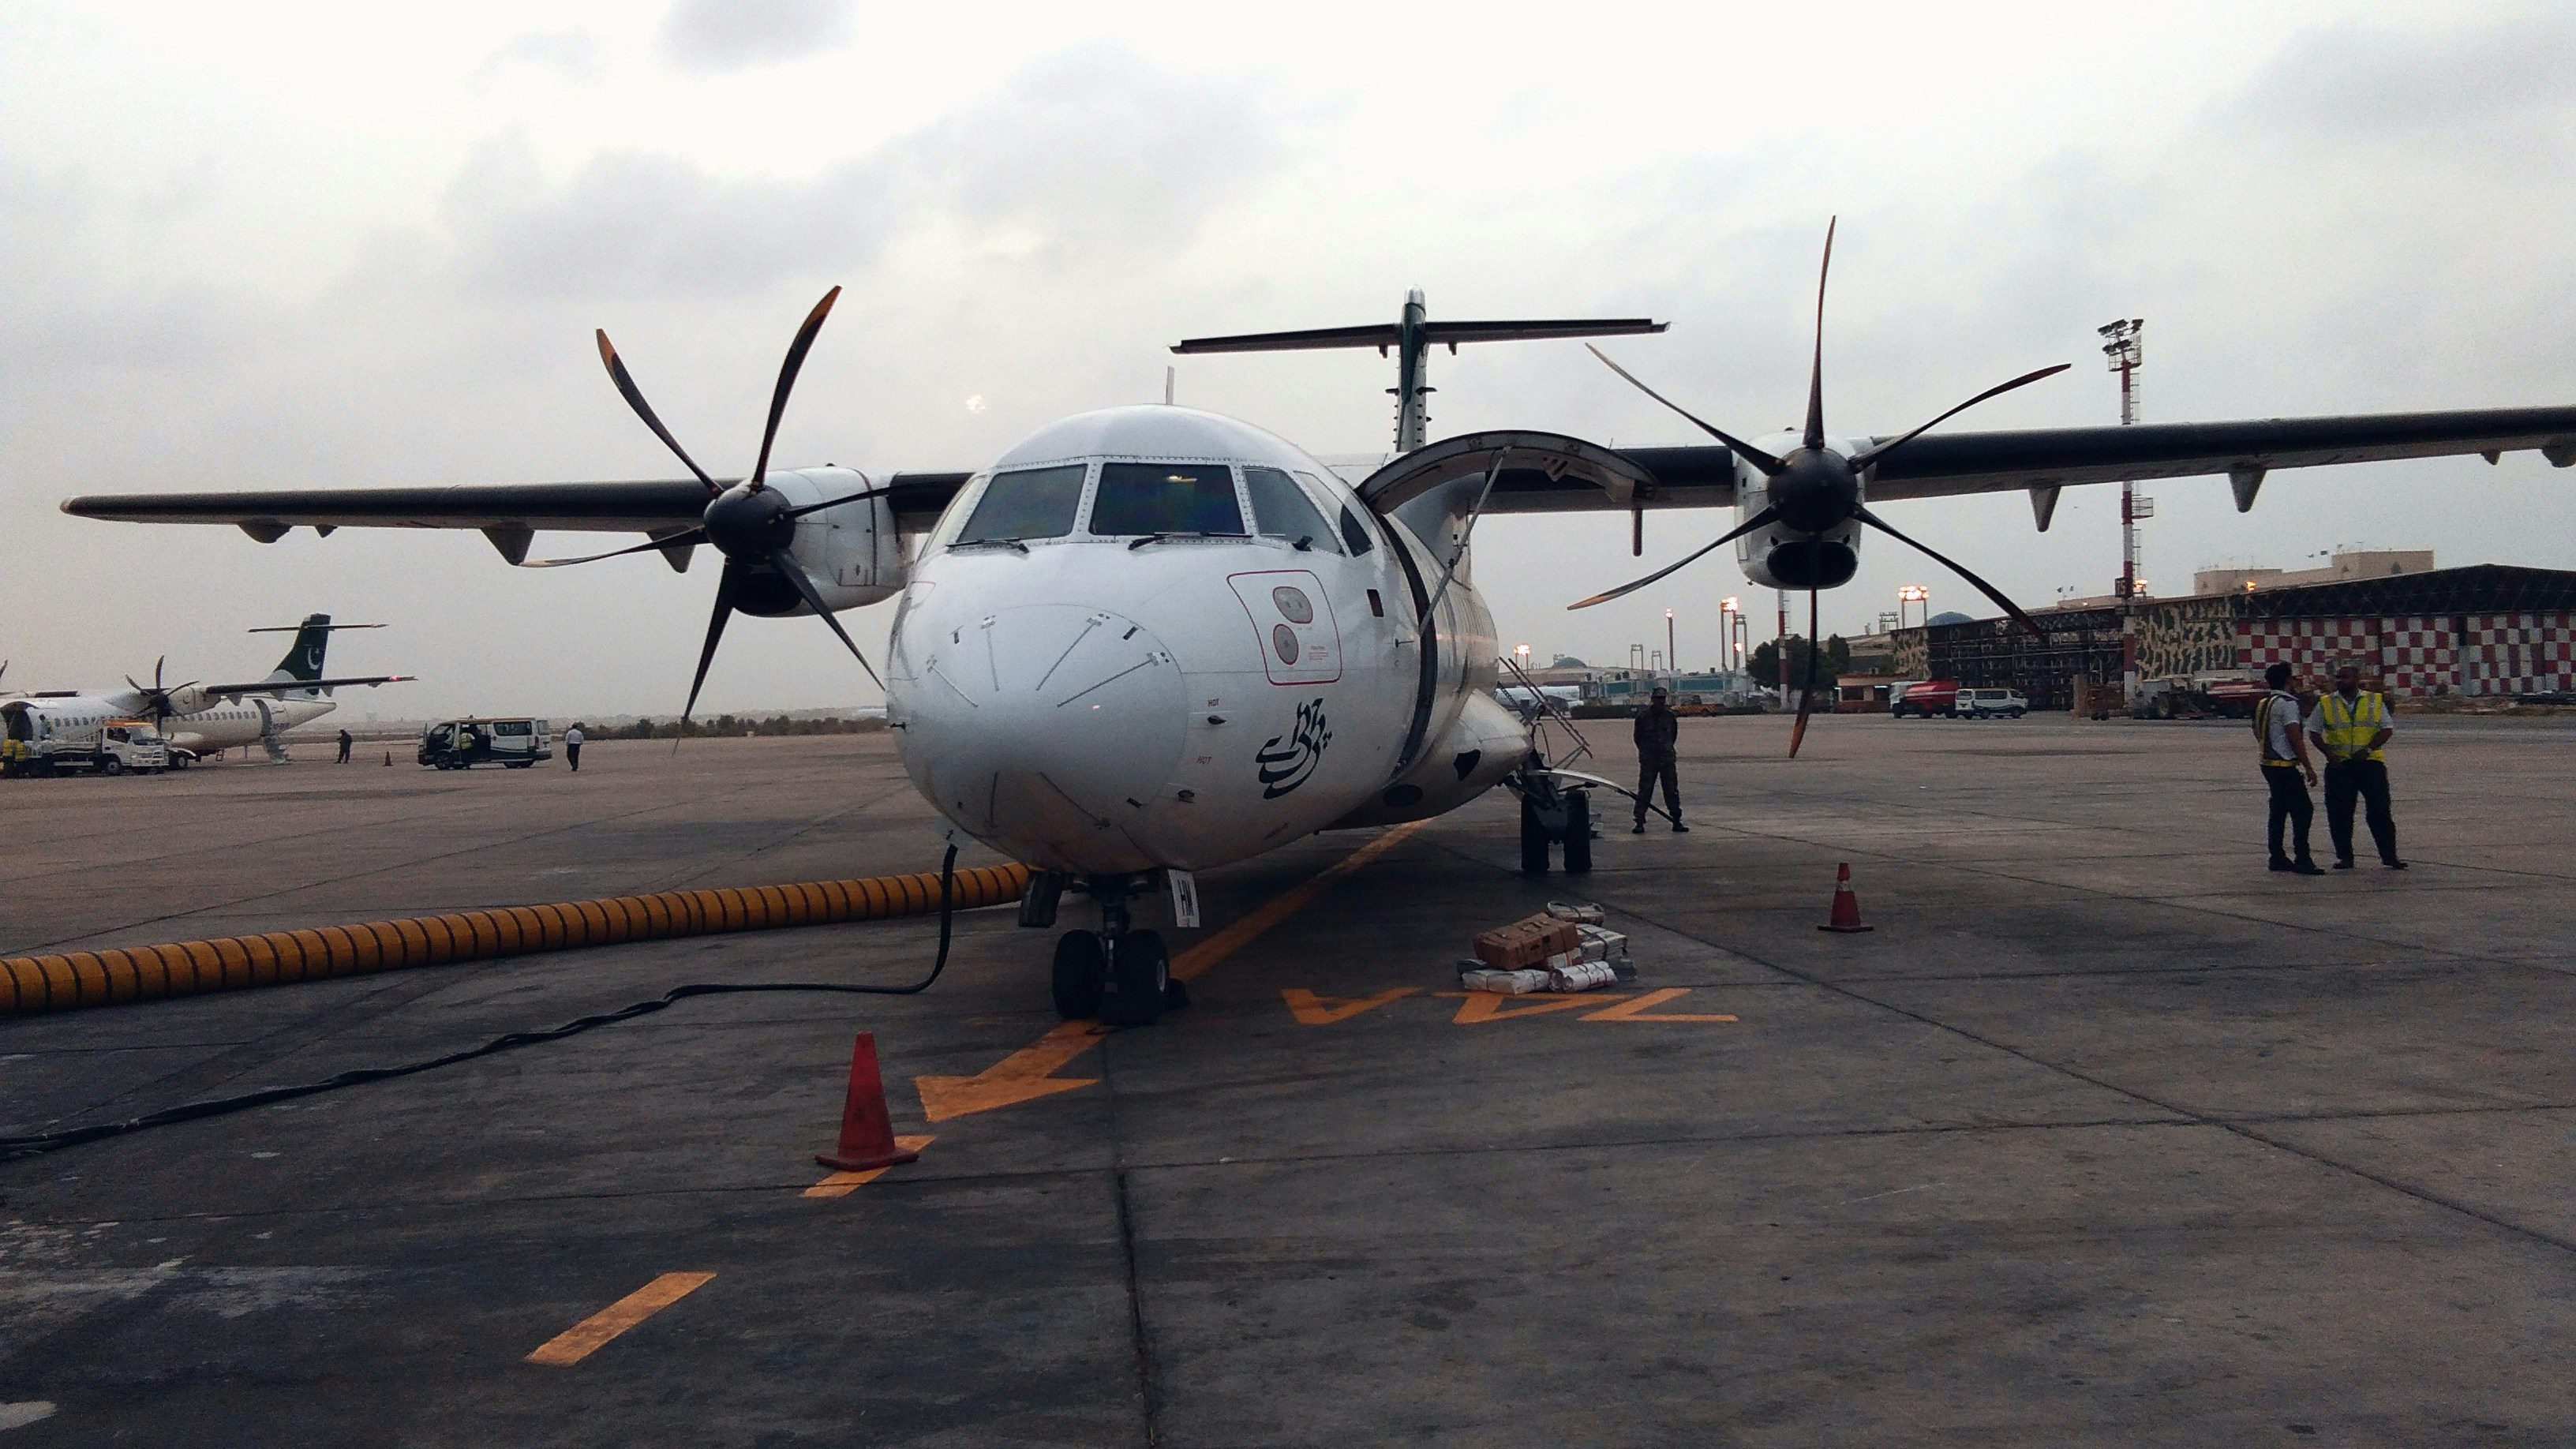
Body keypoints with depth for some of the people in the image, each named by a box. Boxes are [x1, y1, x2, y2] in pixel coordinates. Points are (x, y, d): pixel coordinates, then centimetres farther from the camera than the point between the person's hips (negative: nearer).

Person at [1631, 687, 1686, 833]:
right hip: (1648, 760, -3)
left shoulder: (1670, 716, 3)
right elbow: (1638, 737, 6)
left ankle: (1676, 822, 11)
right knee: (1644, 790, -4)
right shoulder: (1643, 716, -5)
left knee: (1672, 790, 5)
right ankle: (1639, 823, -1)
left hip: (1667, 759, 3)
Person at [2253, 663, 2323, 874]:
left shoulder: (2262, 704, 14)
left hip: (2268, 764, 9)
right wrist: (2309, 767, -16)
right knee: (2303, 810, -9)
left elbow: (2259, 736, 21)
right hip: (2285, 767, -9)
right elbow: (2295, 737, -18)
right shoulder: (2287, 703, -13)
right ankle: (2302, 860, -14)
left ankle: (2277, 858, 14)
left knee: (2278, 811, 13)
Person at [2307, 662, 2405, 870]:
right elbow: (2314, 732, 7)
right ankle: (2344, 857, 10)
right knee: (2339, 814, 1)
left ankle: (2389, 856, 5)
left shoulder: (2375, 702, 6)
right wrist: (2328, 752, -9)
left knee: (2380, 811, -2)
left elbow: (2387, 729, 3)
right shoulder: (2325, 704, 6)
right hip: (2338, 765, 1)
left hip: (2371, 763, -1)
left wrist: (2368, 749, -11)